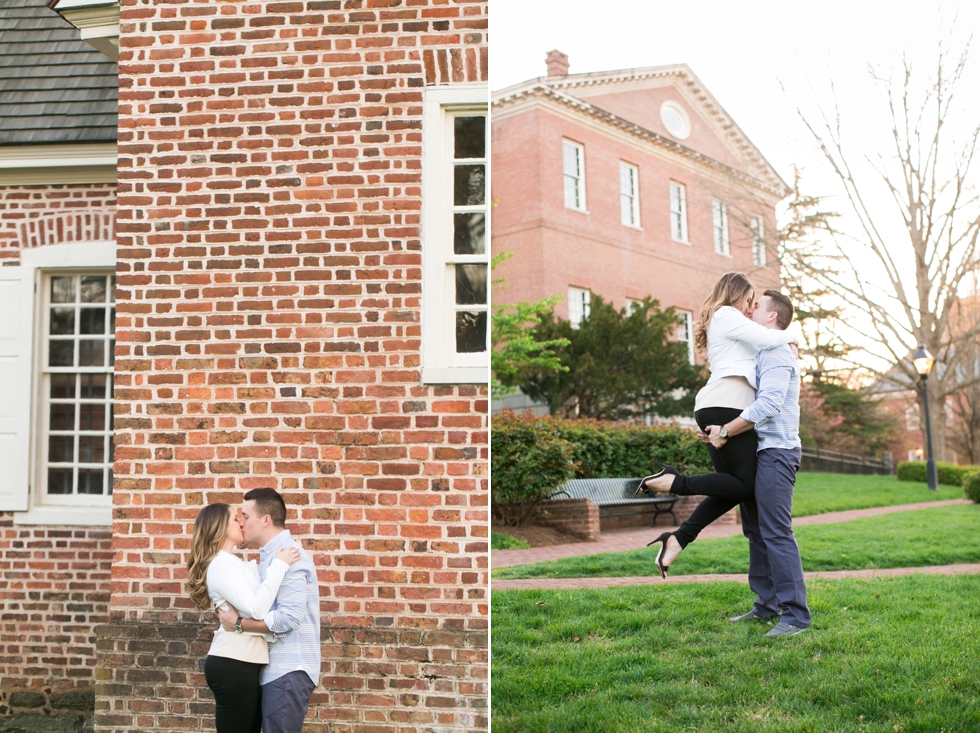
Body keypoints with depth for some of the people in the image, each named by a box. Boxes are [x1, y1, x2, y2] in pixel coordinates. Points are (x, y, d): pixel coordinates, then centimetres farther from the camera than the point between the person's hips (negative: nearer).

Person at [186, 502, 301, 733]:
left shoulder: (236, 564, 18)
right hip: (233, 663, -10)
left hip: (242, 662, 10)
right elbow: (256, 609, -22)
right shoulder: (221, 565, -12)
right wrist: (279, 565, -17)